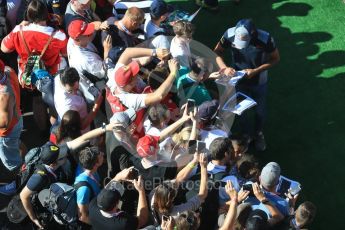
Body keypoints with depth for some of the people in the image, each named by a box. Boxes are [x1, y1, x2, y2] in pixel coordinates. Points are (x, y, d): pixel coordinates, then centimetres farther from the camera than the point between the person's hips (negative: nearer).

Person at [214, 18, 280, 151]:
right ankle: (245, 134, 49)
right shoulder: (230, 34, -28)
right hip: (238, 80, 1)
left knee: (260, 110, 22)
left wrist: (256, 71, -27)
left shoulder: (265, 39, -32)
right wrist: (224, 67, -29)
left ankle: (259, 135, 50)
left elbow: (275, 59, -16)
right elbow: (217, 52, -12)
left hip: (259, 82, -1)